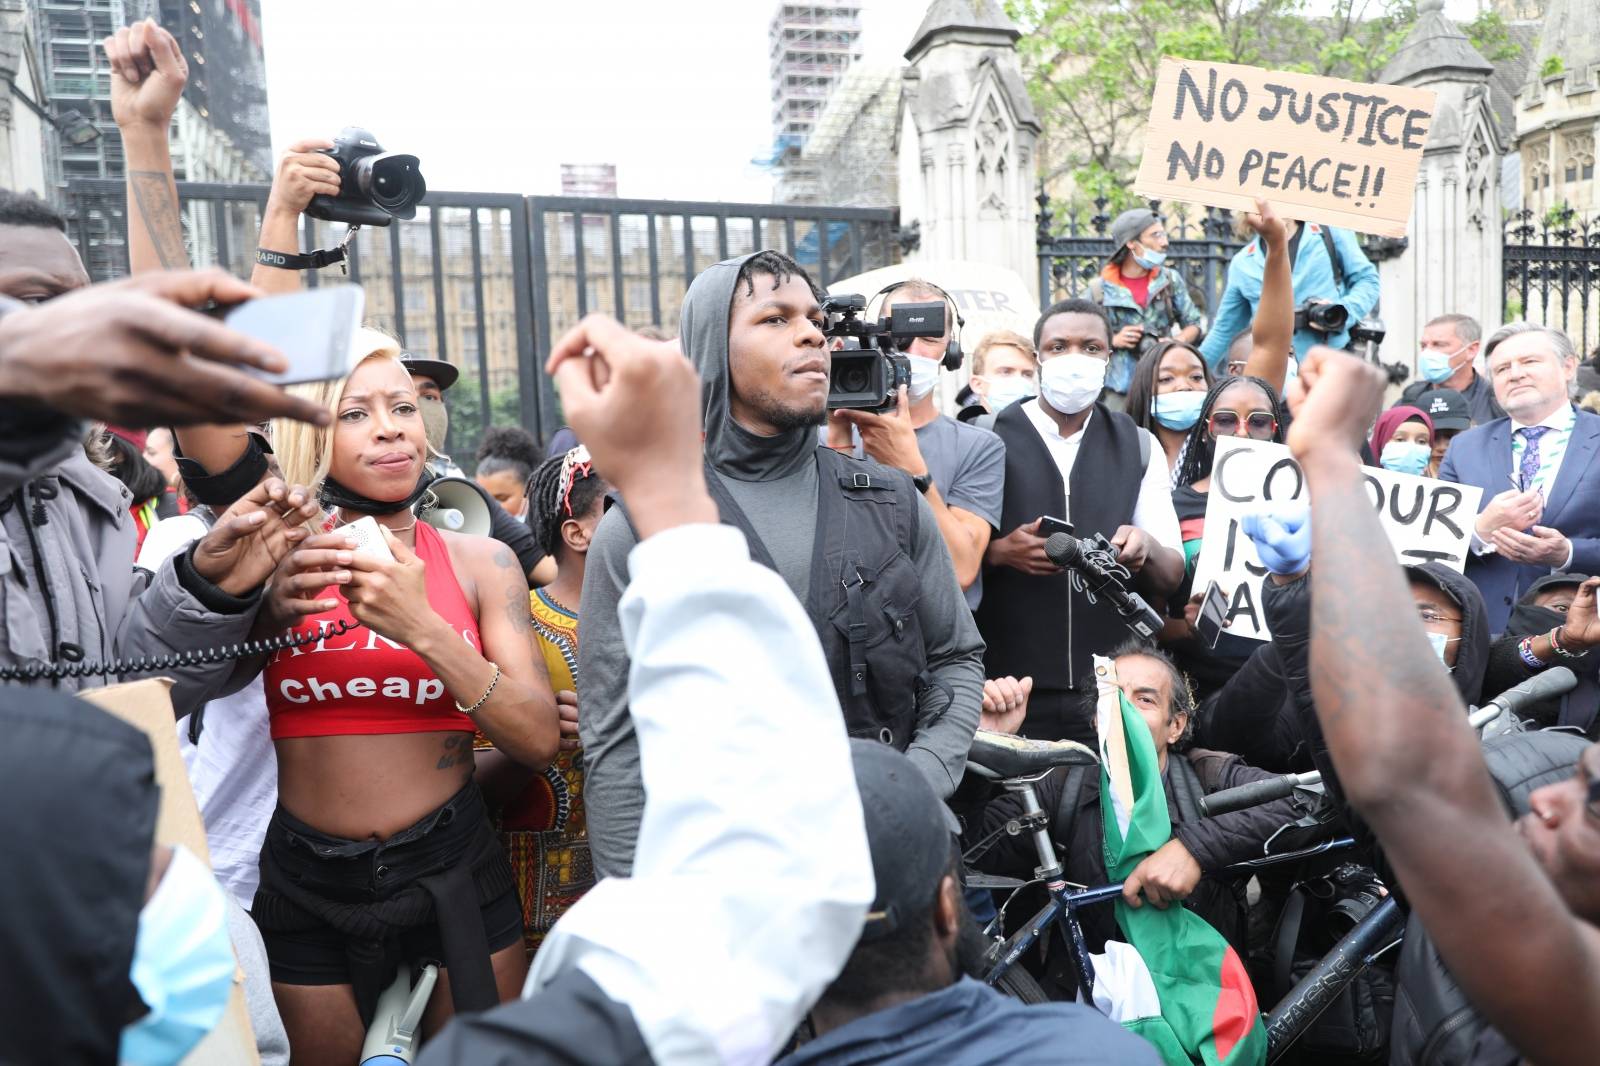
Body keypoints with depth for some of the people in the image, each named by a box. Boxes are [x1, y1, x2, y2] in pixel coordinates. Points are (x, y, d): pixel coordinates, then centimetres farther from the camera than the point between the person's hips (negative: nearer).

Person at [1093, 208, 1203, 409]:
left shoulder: (1171, 280, 9)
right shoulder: (1100, 289, 2)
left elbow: (1193, 324, 14)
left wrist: (1177, 342, -6)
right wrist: (1113, 340, -11)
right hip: (1118, 390, -1)